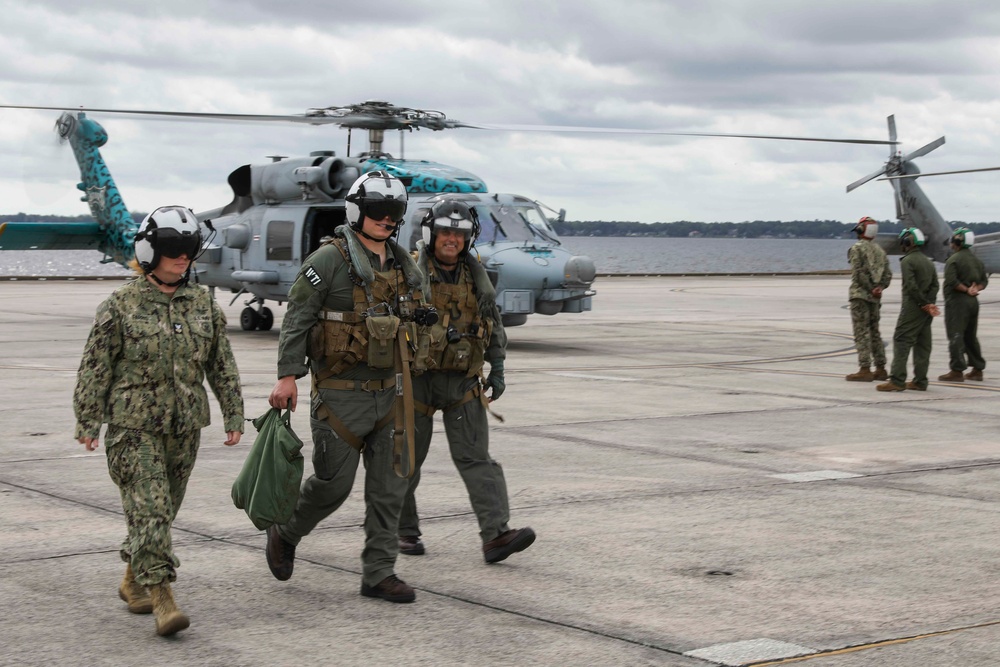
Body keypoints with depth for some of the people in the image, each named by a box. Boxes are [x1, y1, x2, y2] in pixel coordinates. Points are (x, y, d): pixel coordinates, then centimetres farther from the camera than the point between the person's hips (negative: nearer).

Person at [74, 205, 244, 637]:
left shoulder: (203, 304, 8)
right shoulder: (122, 305, -5)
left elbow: (222, 365, 13)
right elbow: (95, 366, -3)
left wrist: (233, 416, 9)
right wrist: (87, 422, -6)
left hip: (185, 426, 5)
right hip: (133, 426, -5)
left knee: (165, 508, 12)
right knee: (149, 508, -12)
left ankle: (134, 581, 30)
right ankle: (160, 597, -14)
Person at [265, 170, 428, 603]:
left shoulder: (402, 264, 9)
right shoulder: (329, 260, -11)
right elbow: (297, 318, -12)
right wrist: (287, 377, -18)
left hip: (387, 391, 6)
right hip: (340, 393, -6)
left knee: (389, 486, 4)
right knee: (333, 483, 0)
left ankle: (379, 574, 11)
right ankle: (284, 535, 27)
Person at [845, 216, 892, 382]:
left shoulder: (857, 248, -9)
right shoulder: (879, 250, 14)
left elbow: (858, 273, -17)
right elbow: (887, 273, 10)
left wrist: (871, 289, -11)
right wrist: (879, 288, -2)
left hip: (860, 294, -7)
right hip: (875, 298, 7)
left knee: (862, 333, -7)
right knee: (874, 332, 14)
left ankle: (865, 370, -10)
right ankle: (880, 369, 15)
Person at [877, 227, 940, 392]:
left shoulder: (907, 261, -10)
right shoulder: (928, 261, 15)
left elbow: (911, 286, -18)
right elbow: (935, 285, 8)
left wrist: (925, 304, -11)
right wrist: (929, 303, -4)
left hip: (912, 308, -8)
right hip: (926, 311, 8)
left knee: (901, 341, -8)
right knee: (922, 344, 9)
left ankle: (897, 380, -14)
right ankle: (920, 381, 10)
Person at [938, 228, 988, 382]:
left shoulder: (954, 259, -12)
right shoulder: (977, 260, 13)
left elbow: (952, 281, -22)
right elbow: (984, 280, 15)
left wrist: (966, 290, -12)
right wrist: (976, 289, -1)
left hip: (957, 300, -8)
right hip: (973, 301, 8)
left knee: (955, 335, -7)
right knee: (971, 336, 16)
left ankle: (957, 371, -11)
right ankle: (977, 369, 18)